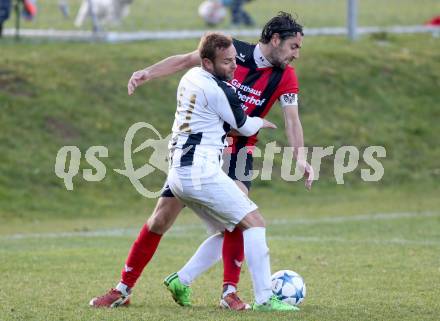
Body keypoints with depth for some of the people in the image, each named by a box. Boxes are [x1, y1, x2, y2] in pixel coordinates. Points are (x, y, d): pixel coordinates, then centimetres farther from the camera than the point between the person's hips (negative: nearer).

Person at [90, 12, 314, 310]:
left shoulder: (285, 77, -3)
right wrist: (148, 73, -10)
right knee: (160, 220, -1)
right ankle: (123, 290, 11)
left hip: (237, 154, 0)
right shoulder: (233, 51, -7)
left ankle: (230, 292, -15)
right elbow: (186, 60, 1)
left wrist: (300, 157, -24)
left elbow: (292, 120, -9)